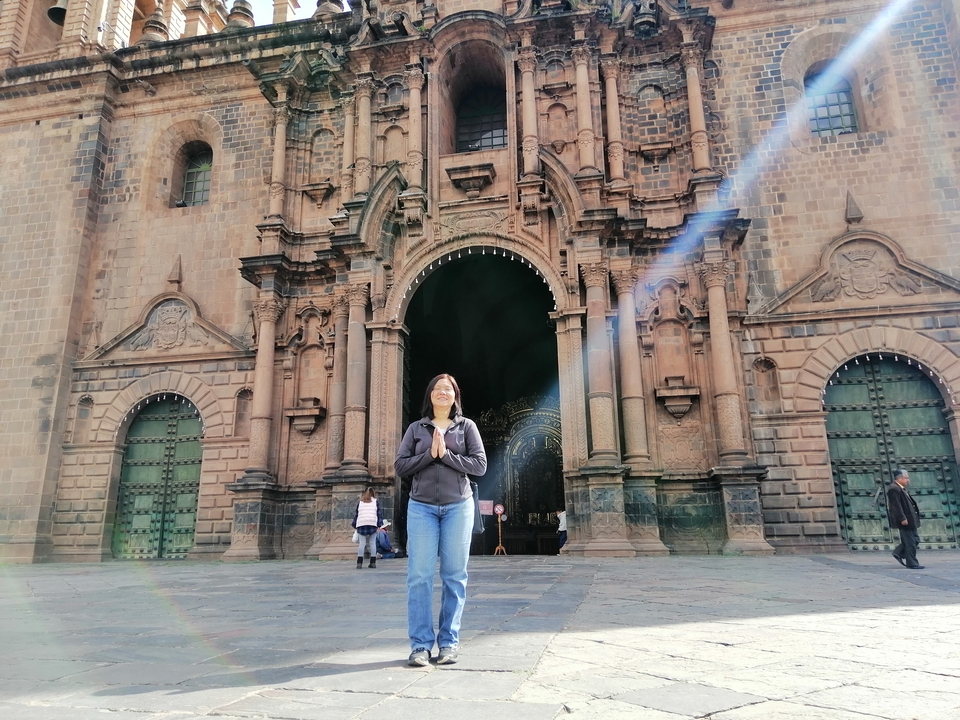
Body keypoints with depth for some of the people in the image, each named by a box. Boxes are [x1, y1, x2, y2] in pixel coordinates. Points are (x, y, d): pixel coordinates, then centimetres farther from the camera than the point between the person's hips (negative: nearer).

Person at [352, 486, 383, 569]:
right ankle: (373, 562, 3)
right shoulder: (376, 501, 16)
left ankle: (359, 563, -6)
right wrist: (379, 524, 8)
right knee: (372, 543, 4)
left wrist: (354, 525, 24)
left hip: (361, 524, 1)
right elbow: (379, 513, 8)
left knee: (362, 543, 2)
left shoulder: (360, 502, 21)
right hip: (372, 524, -1)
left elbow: (356, 514, 19)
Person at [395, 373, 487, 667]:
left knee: (454, 575, 3)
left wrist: (445, 454, -12)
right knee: (419, 575, -3)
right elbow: (400, 466, 2)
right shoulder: (416, 428, 10)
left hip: (458, 507, 0)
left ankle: (449, 642, 12)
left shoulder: (466, 426, 7)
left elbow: (480, 465, -3)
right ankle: (420, 644, 4)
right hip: (422, 507, 1)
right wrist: (429, 454, -11)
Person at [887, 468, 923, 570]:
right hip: (905, 520, -10)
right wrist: (902, 519, -24)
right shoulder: (894, 489, -18)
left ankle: (899, 553, 21)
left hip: (909, 519, 10)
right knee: (910, 542, -3)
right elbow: (896, 505, -23)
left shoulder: (901, 488, 15)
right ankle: (912, 563, 6)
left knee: (915, 539, 14)